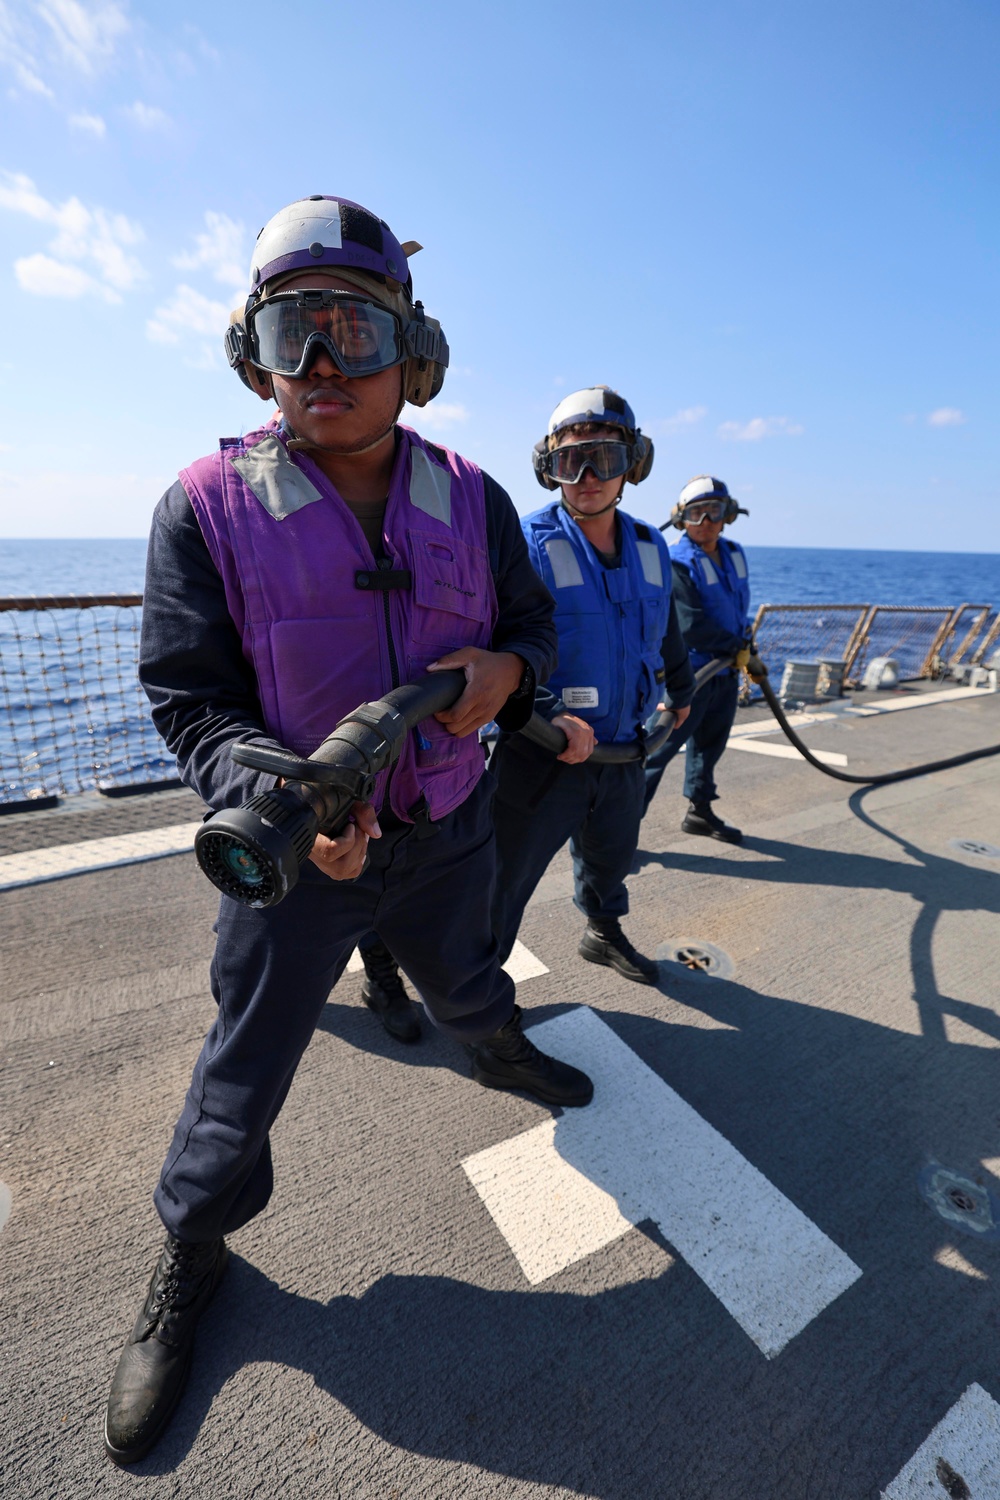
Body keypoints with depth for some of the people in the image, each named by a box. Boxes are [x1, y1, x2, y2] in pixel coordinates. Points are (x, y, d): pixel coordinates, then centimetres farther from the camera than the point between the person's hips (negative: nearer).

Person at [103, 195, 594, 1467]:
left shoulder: (471, 499, -3)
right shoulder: (208, 504, -13)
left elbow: (533, 621, 7)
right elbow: (188, 701, -13)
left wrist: (503, 667, -17)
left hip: (449, 829, 3)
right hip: (297, 846, -2)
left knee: (469, 985, 28)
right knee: (245, 1069, 13)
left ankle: (501, 1061, 65)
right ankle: (190, 1259, 44)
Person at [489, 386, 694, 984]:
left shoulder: (651, 548, 5)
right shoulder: (527, 544, -14)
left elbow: (668, 635, 22)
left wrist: (682, 692, 35)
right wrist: (548, 717, -35)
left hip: (623, 755, 6)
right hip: (542, 756, -6)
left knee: (612, 854, 26)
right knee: (505, 878, 3)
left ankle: (604, 934, 54)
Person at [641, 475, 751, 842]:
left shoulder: (735, 554, 11)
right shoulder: (677, 563, -15)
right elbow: (691, 625, -22)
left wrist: (745, 651, 19)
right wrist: (736, 648, -13)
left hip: (726, 670, 8)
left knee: (710, 743, 17)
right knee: (659, 745, -9)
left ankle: (700, 811, 32)